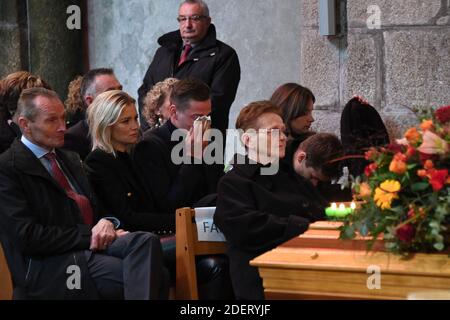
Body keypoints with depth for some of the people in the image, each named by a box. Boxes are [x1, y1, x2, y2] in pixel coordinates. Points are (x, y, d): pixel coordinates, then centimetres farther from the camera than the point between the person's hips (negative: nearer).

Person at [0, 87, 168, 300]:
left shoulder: (70, 159, 23)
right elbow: (28, 236, -11)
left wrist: (106, 223, -1)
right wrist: (89, 235, -12)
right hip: (49, 265, -8)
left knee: (147, 241, -27)